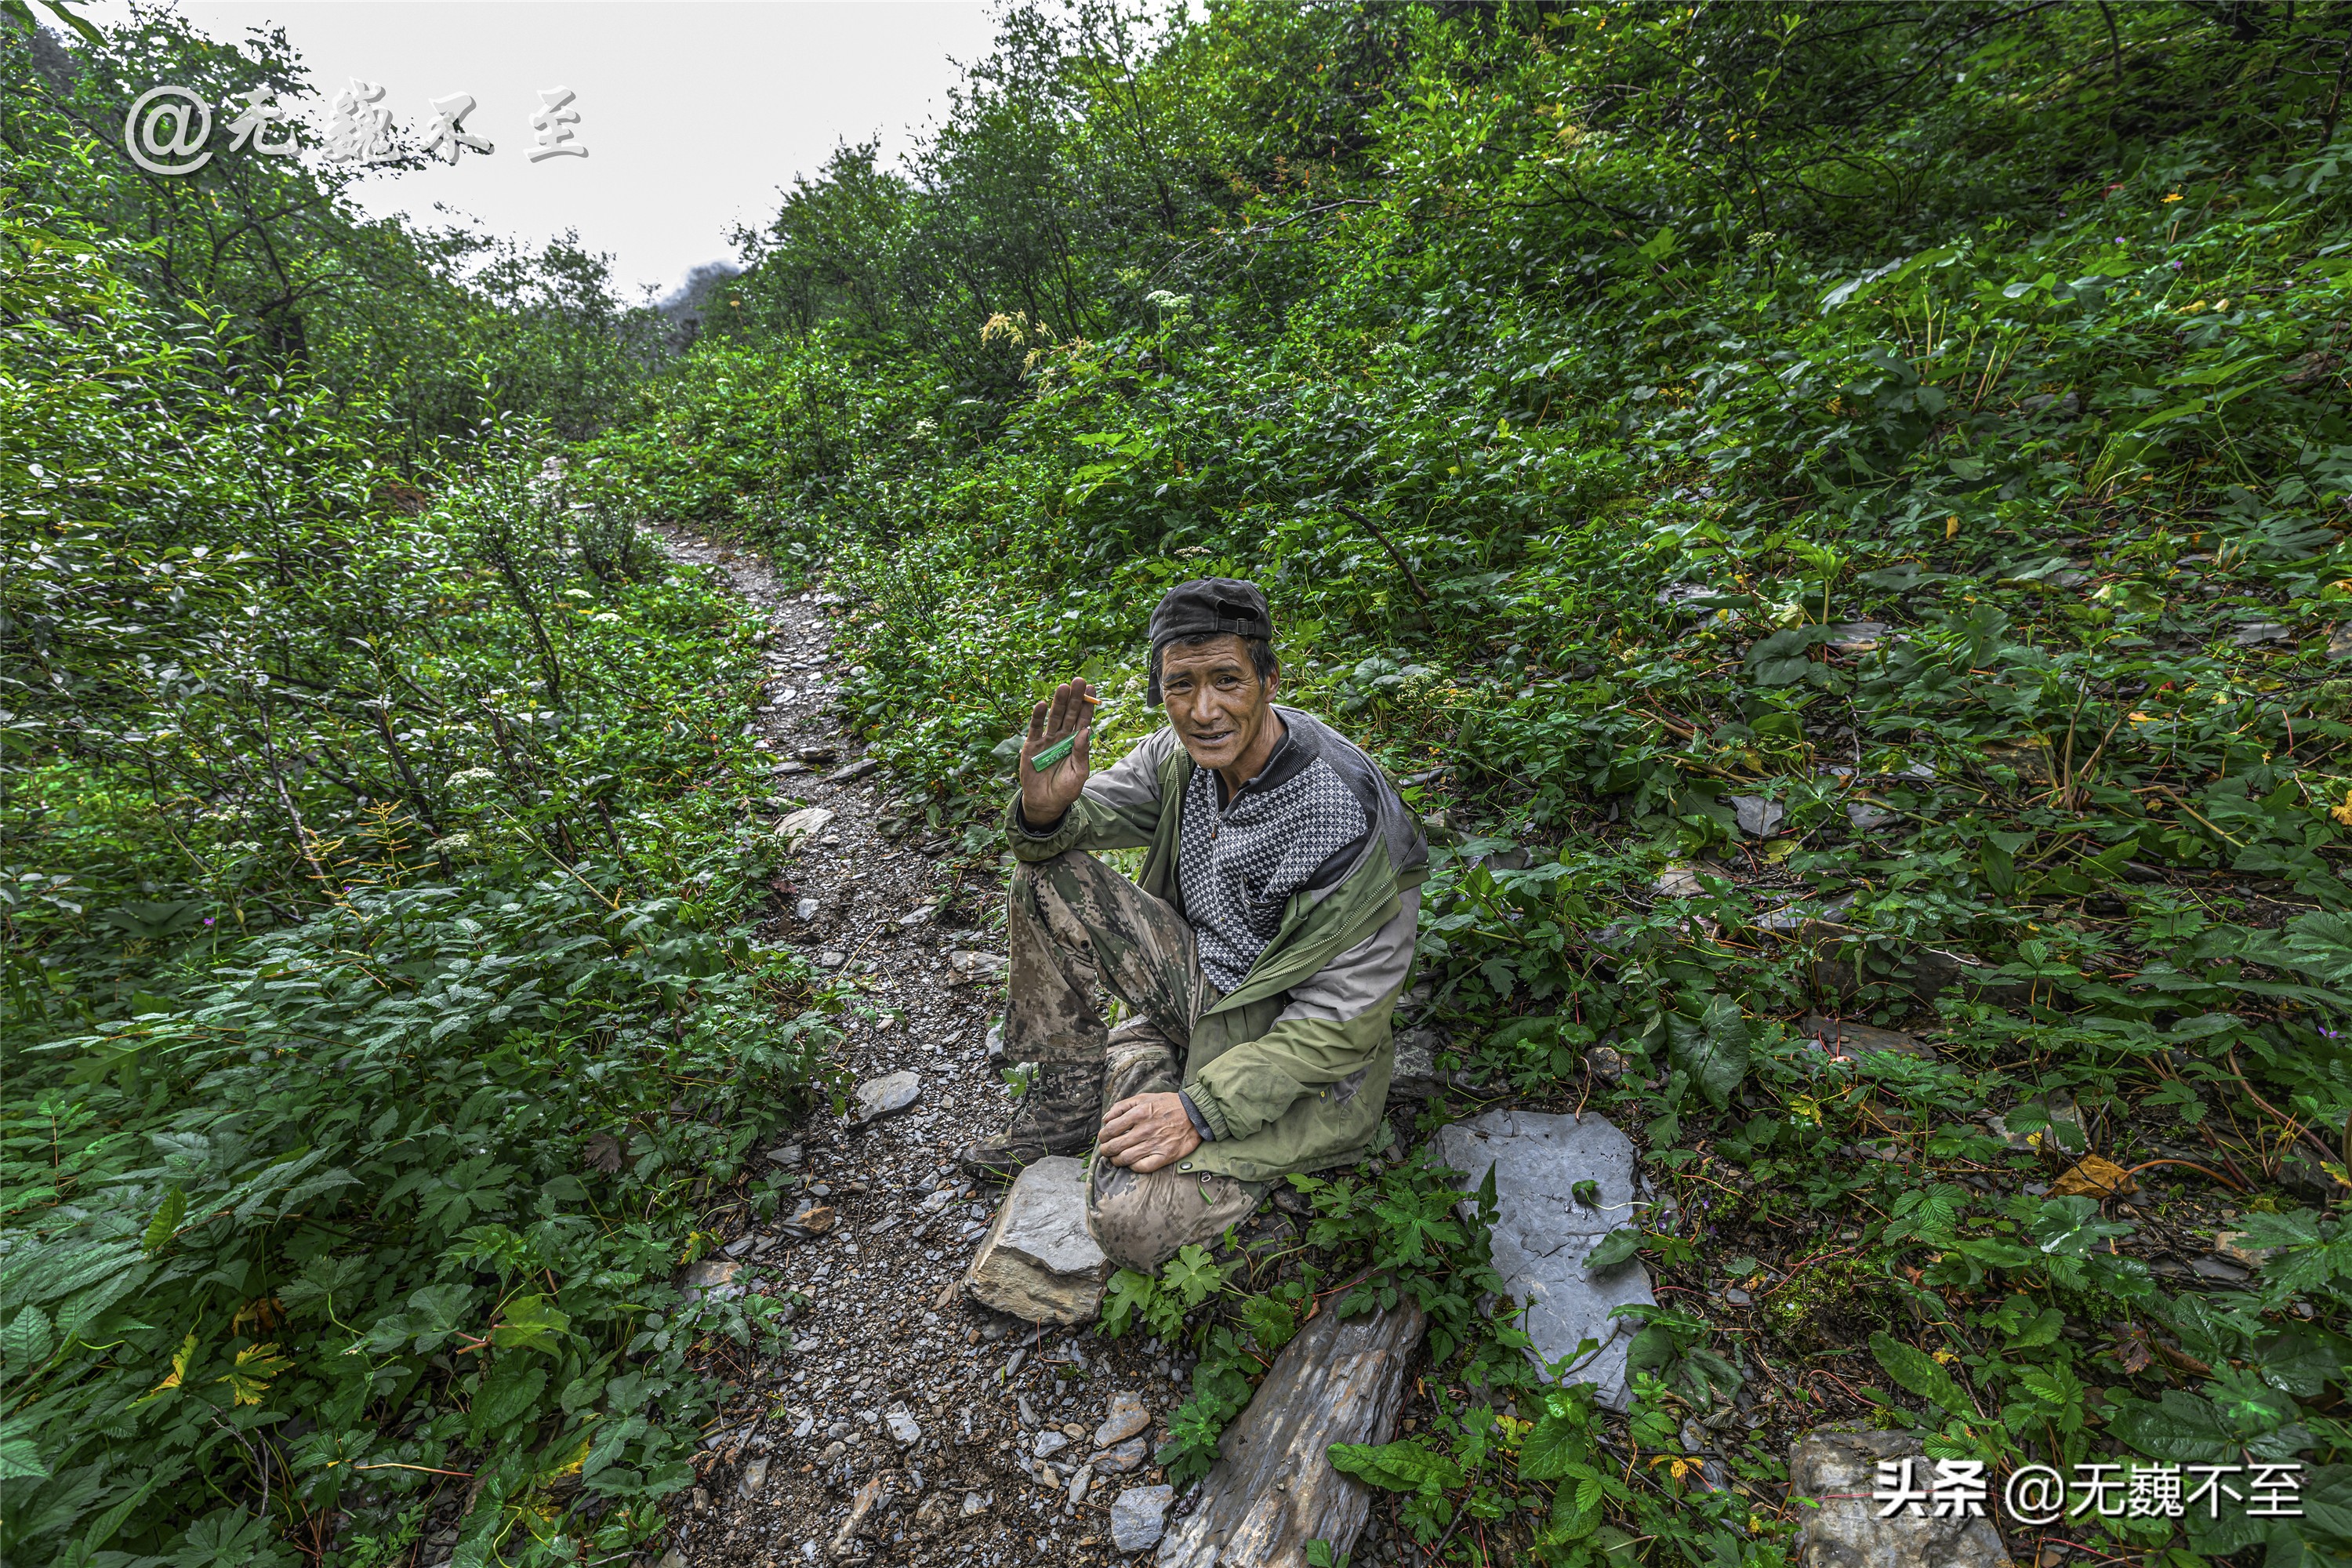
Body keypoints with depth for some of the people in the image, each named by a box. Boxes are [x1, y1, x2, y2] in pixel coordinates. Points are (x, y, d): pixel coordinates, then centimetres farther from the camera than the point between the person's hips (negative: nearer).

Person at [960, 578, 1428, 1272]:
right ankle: (1071, 1095, 4)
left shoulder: (1347, 818, -29)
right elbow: (1081, 819, 0)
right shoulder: (1183, 752, -10)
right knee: (1047, 877, -9)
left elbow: (1345, 1017, -23)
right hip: (1196, 975, 6)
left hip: (1289, 1041, -6)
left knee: (1131, 1221, -23)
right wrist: (1045, 808, -26)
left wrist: (1201, 1109, -26)